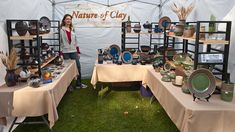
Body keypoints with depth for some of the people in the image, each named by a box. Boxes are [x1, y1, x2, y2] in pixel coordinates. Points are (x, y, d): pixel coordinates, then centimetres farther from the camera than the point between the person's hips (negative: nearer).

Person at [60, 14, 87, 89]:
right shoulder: (61, 30, -5)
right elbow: (59, 41, -8)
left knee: (78, 67, 5)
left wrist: (78, 52, 11)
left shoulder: (72, 29, 12)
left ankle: (79, 84, 18)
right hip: (65, 52, -5)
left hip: (74, 51, 5)